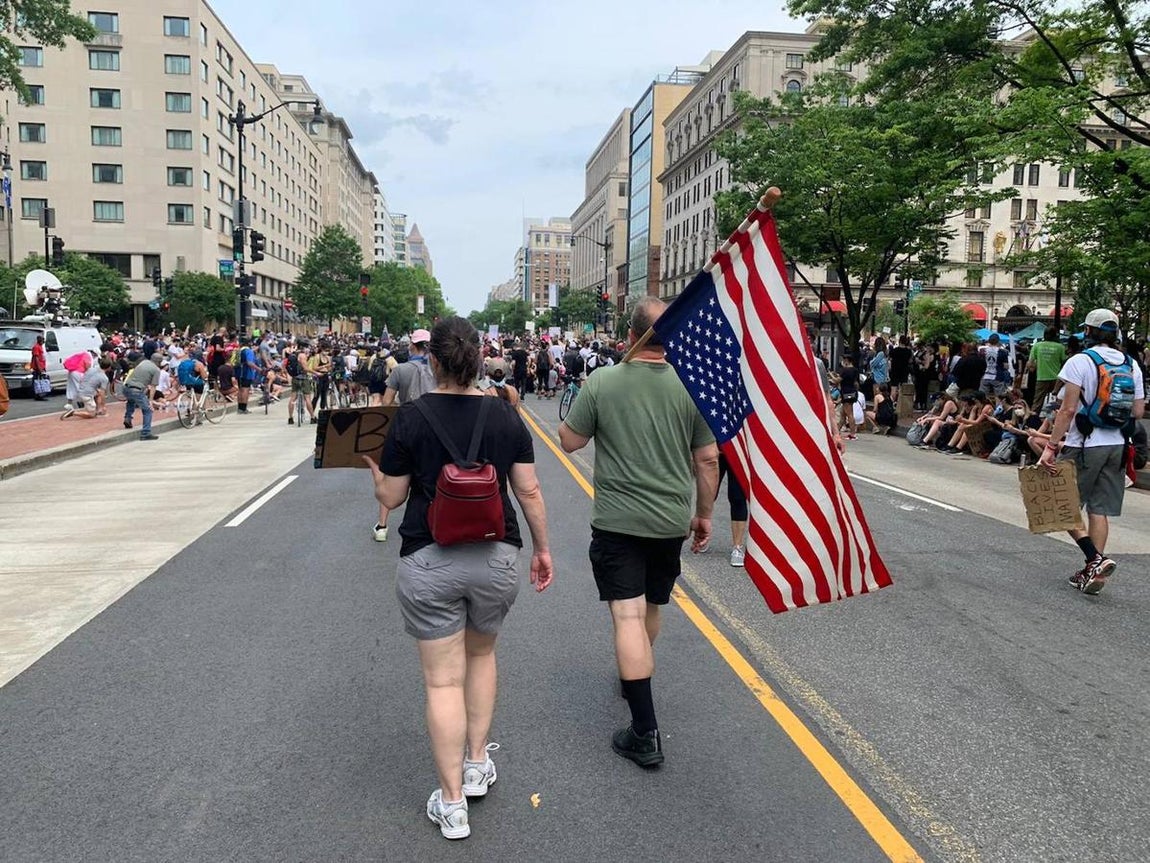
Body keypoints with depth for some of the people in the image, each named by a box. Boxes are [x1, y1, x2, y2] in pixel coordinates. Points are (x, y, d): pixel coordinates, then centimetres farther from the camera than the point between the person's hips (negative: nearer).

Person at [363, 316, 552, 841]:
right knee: (482, 655, 26)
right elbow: (529, 491, 0)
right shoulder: (505, 416, -2)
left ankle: (452, 803, 15)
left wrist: (374, 466, 18)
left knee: (443, 680, 6)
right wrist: (542, 548, 11)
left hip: (428, 562, -2)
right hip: (496, 559, 3)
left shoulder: (410, 417, -8)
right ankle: (477, 764, 34)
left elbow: (390, 498, -2)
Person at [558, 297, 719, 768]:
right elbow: (707, 459, 0)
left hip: (618, 521, -3)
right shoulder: (691, 387, -5)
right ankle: (634, 677, 46)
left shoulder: (601, 383, -11)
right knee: (651, 607, 22)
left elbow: (569, 440, -1)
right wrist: (703, 514, 12)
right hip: (671, 521, 4)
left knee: (629, 616, -3)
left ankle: (645, 732, -4)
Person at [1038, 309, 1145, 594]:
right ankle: (1092, 570, 12)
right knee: (1099, 509, 10)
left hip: (1084, 445, -5)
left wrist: (1051, 447, -14)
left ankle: (1095, 558, -10)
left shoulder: (1080, 361, -10)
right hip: (1117, 446, 6)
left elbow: (1068, 410, -15)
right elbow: (1138, 412, 8)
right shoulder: (1132, 366, 7)